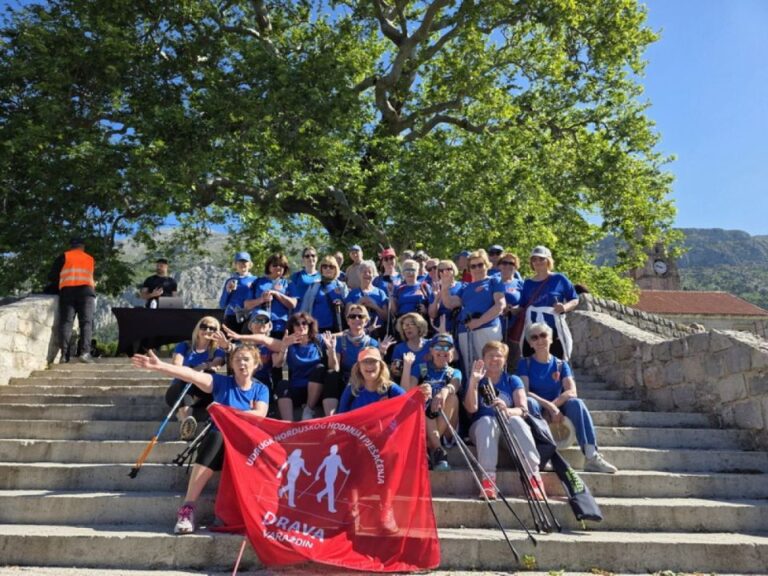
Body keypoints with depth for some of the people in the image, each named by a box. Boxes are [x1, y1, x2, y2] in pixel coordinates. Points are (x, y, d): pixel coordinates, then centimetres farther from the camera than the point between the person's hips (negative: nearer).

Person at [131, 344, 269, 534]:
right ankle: (187, 508, -37)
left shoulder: (261, 389, 11)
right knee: (216, 436, -35)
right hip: (219, 439, 0)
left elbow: (260, 414, -7)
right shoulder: (222, 383, 7)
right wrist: (159, 366, -21)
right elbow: (192, 375, -7)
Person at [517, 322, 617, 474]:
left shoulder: (561, 365, 8)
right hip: (536, 410, -2)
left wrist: (552, 406, -22)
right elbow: (524, 392, -12)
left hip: (556, 410, 2)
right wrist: (549, 406, -25)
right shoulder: (525, 364, 2)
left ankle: (591, 457, -36)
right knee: (530, 402, -35)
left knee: (576, 403, -28)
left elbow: (572, 392, -7)